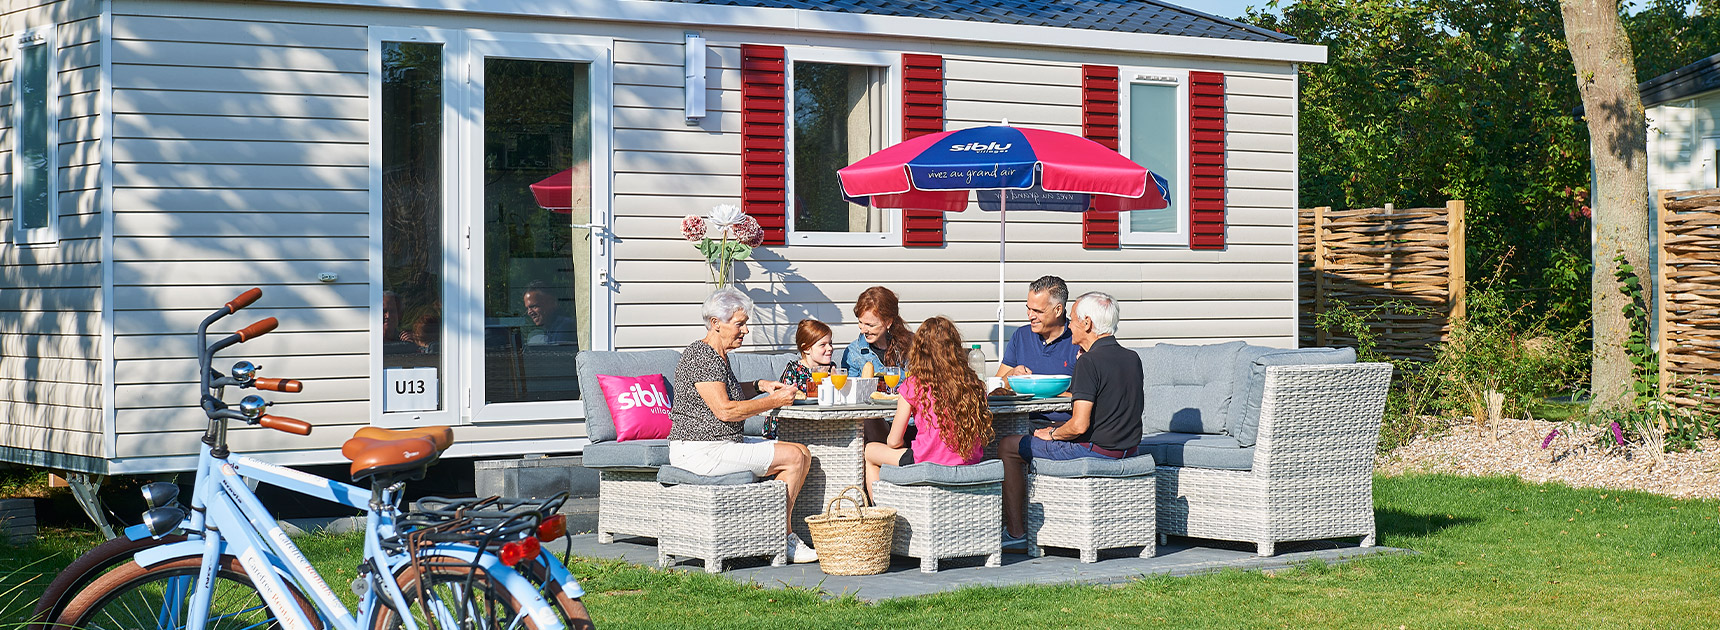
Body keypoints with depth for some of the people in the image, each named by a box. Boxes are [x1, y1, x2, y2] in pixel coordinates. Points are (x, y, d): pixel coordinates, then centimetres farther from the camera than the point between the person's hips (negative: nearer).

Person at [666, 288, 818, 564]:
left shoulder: (718, 355, 16)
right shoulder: (701, 356, -16)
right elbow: (725, 410, -23)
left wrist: (759, 386, 16)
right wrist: (775, 401, -16)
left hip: (724, 444, 11)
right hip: (699, 450, -11)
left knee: (803, 454, 5)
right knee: (793, 457, -15)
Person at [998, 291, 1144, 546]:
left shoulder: (1089, 362, -20)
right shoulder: (1132, 358, 5)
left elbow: (1080, 425, -25)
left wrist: (1052, 434, -5)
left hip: (1095, 449, -9)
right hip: (1129, 448, 9)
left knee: (1008, 447, 5)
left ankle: (1015, 531, 8)